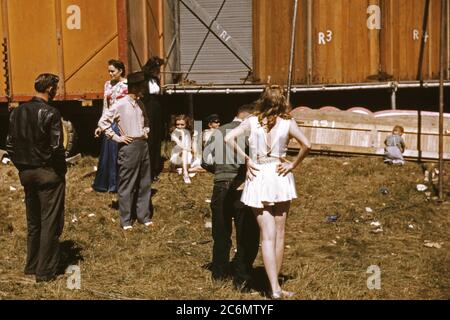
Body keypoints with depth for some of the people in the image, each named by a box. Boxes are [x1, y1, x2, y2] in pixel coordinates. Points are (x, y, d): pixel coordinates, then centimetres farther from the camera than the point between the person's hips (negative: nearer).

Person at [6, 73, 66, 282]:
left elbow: (10, 145, 6)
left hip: (26, 173, 7)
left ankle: (32, 266, 28)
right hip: (48, 174, -7)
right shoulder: (50, 113, -15)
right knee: (50, 223, 3)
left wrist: (22, 167, 13)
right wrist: (62, 170, -5)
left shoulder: (17, 112, 5)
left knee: (33, 222, 18)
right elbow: (56, 147, -19)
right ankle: (45, 271, 7)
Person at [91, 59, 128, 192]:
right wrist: (100, 125, 10)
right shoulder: (108, 84, 10)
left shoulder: (128, 85, -8)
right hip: (110, 123, 6)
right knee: (107, 153, 13)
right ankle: (102, 184, 25)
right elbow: (105, 106, 13)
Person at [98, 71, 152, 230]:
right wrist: (117, 138, -13)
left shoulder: (140, 104, 10)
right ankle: (126, 220, 9)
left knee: (144, 183, 12)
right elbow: (103, 122, -12)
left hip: (143, 145, 7)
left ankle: (144, 215, 23)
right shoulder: (120, 105, -12)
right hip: (129, 146, -7)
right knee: (127, 184, 0)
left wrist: (146, 131, 13)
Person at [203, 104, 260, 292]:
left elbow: (205, 160, 2)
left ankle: (219, 272, 30)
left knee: (221, 232, 17)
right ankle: (241, 278, 1)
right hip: (243, 189, -4)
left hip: (221, 188, 4)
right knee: (247, 235, 4)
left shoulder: (219, 132, 6)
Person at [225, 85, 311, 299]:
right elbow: (306, 145, -16)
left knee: (267, 235, -1)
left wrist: (246, 159, -4)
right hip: (280, 178, 0)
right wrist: (293, 164, -3)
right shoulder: (287, 123, -4)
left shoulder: (252, 121, -1)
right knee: (279, 234, 12)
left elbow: (229, 138, -12)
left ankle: (274, 288, -9)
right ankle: (275, 282, 20)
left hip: (258, 178, 0)